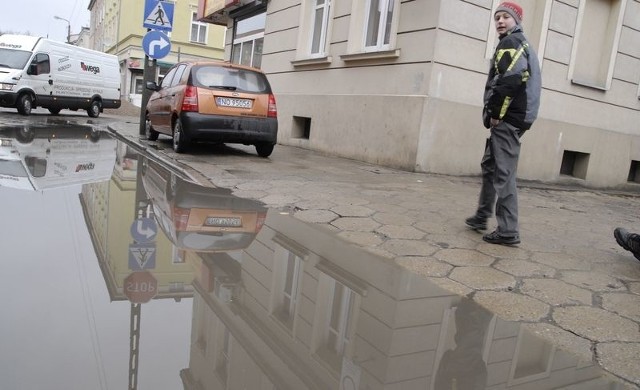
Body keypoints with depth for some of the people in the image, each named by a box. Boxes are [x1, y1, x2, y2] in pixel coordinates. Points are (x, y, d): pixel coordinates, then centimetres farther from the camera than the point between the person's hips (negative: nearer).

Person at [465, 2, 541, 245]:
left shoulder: (510, 43, -5)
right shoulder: (523, 45, 26)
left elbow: (510, 80, -22)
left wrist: (495, 113, -14)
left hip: (508, 117, -11)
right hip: (515, 116, 11)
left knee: (503, 173, -11)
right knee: (489, 165, 19)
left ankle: (508, 231, -10)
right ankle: (482, 216, 29)